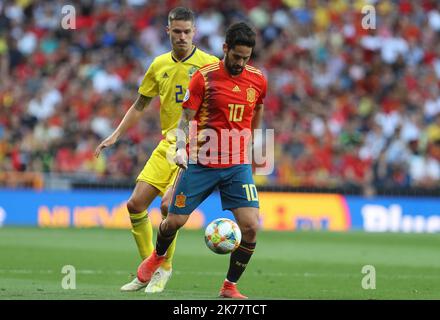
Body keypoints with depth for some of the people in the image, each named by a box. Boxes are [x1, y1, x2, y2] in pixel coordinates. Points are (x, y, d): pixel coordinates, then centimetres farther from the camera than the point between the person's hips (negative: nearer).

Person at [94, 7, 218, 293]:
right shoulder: (160, 65, 9)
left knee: (168, 205, -19)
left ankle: (164, 269, 1)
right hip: (168, 144, 6)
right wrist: (116, 136, 13)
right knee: (136, 204, -1)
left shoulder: (209, 64, -6)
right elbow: (140, 106, 19)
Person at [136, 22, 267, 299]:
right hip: (200, 163, -2)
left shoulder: (258, 80, 2)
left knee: (251, 226, -13)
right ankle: (158, 257, 39)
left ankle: (230, 286, 3)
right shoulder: (205, 77, -8)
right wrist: (181, 148, -21)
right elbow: (186, 118, -6)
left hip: (238, 165, 2)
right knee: (175, 221, 5)